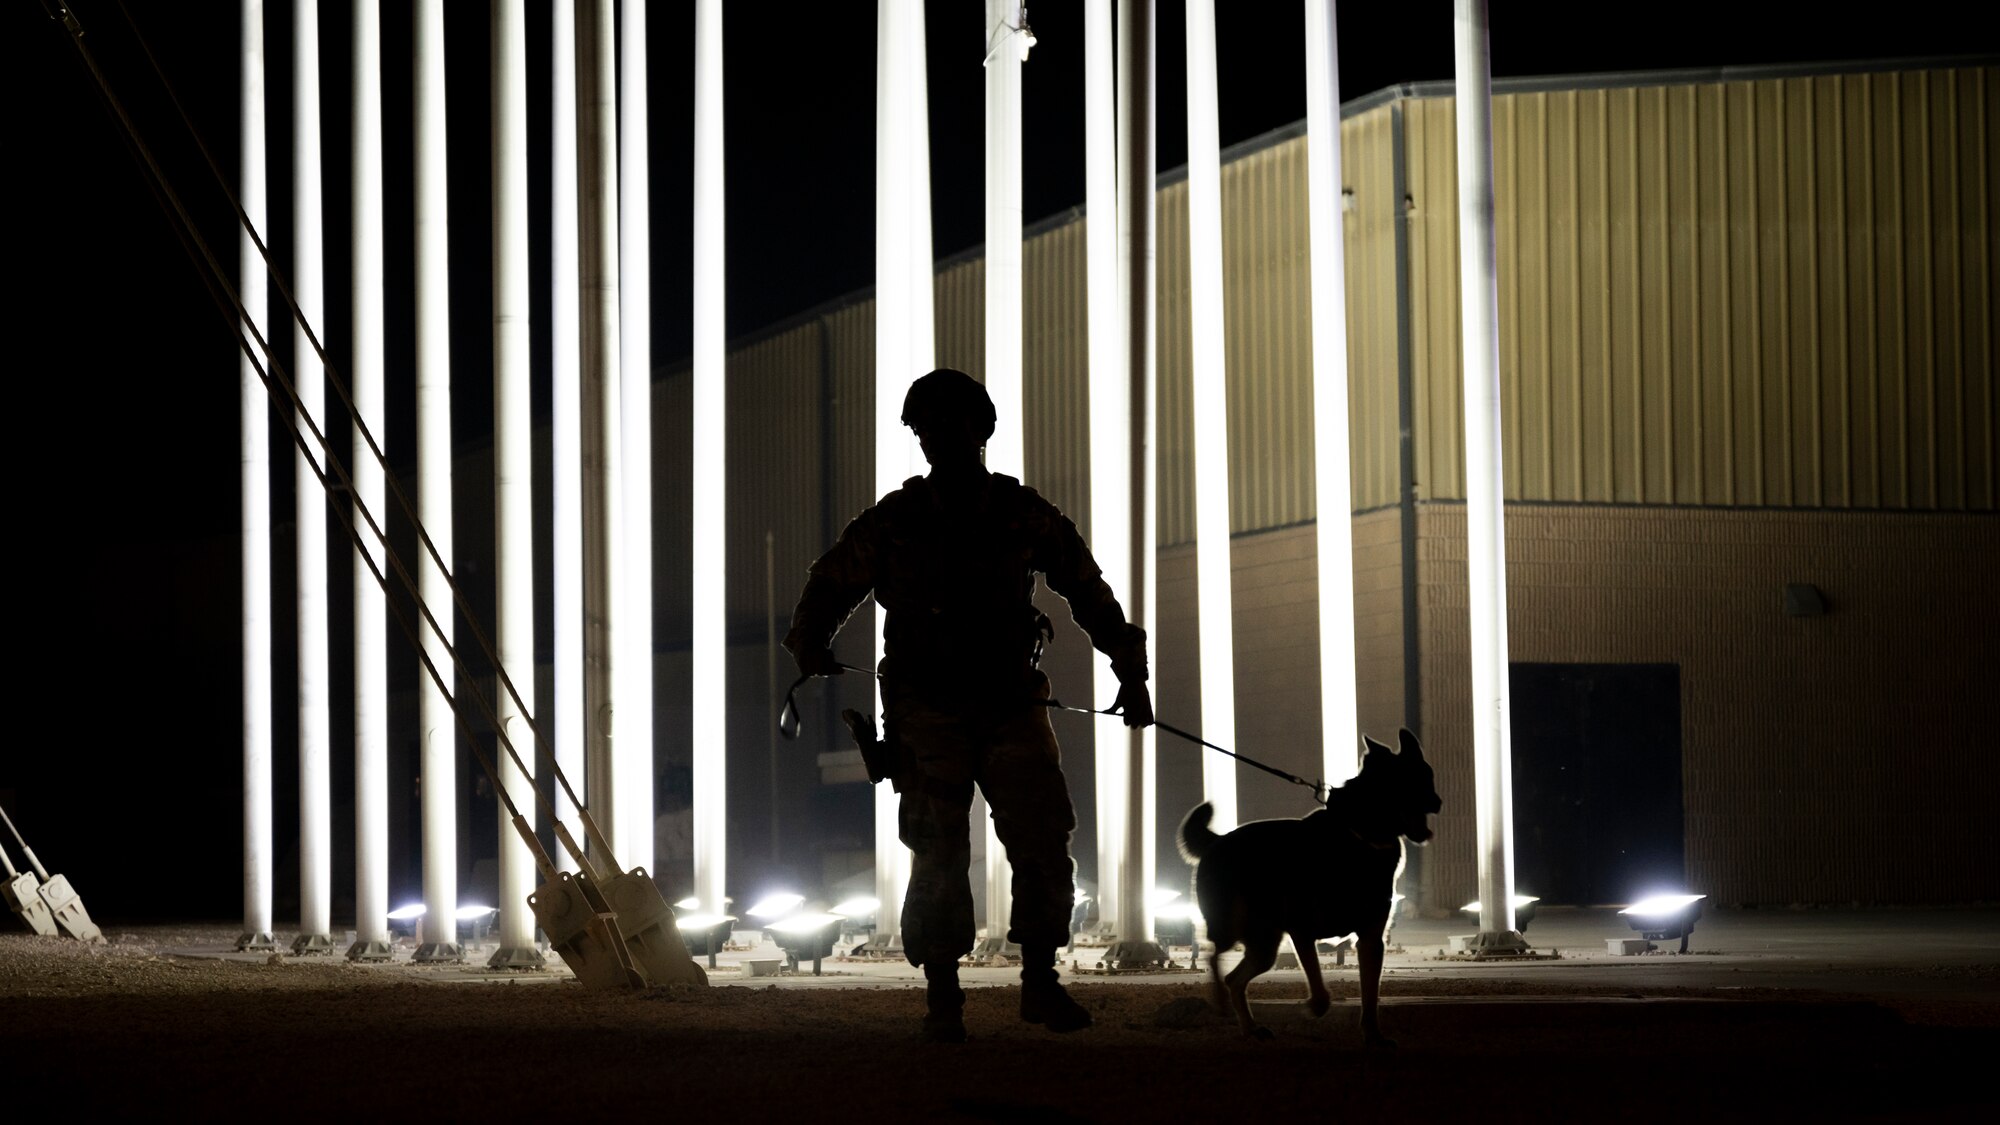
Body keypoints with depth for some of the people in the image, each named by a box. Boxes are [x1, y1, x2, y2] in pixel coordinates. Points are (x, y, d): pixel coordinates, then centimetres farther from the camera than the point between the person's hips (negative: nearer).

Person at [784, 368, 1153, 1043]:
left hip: (1011, 707, 1)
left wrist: (1130, 674, 14)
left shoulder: (1024, 515, 4)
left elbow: (1090, 595, 14)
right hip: (928, 715, -1)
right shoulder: (892, 523, 2)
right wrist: (812, 665, 8)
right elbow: (826, 591, 16)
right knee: (938, 861, -5)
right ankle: (942, 1001, 3)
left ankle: (1040, 981, 5)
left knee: (1045, 847, -8)